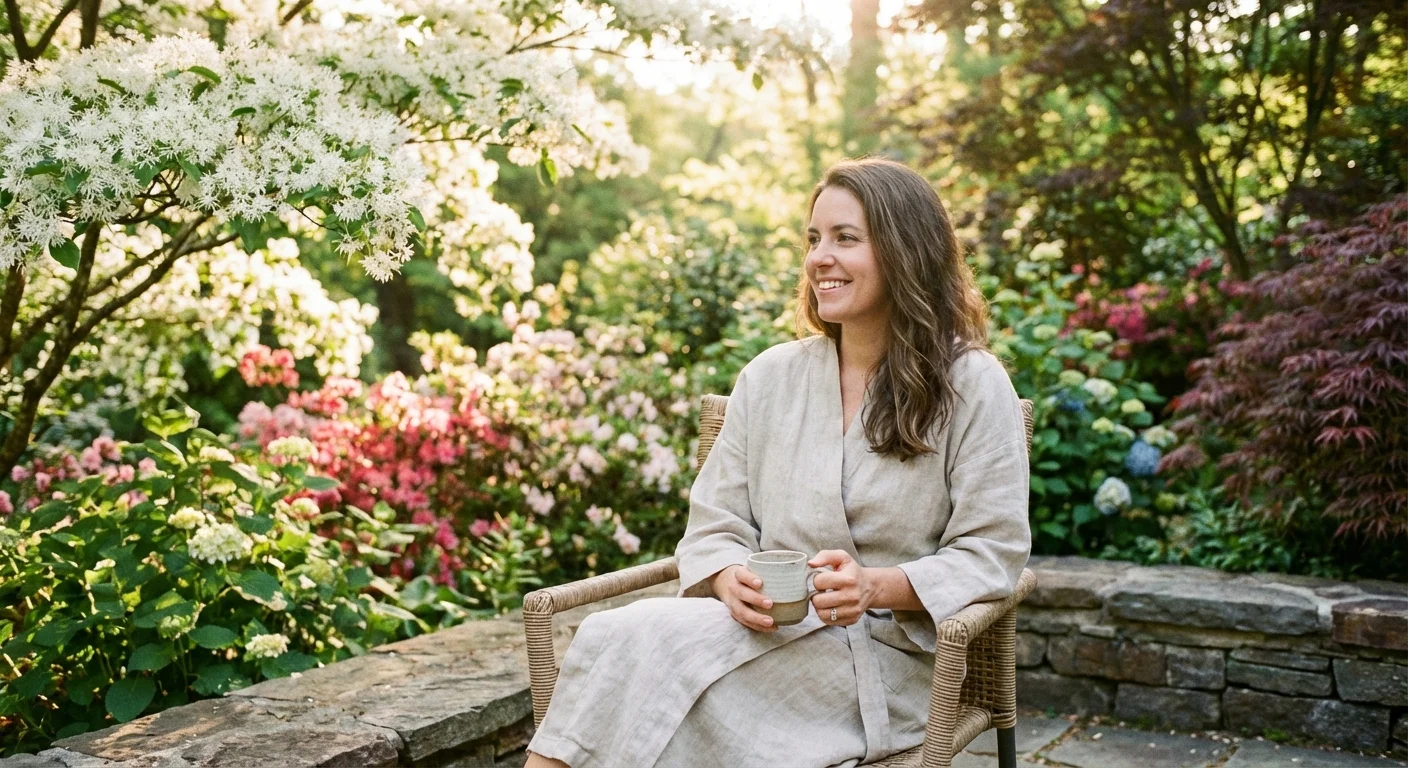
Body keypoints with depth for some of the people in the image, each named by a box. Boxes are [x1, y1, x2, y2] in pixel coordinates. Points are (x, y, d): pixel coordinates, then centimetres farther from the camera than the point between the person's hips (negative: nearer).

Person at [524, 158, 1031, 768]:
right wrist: (732, 581, -13)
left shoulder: (974, 386, 1)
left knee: (634, 640, -29)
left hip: (885, 654, -4)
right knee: (612, 632, -30)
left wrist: (877, 587, -20)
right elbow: (713, 527, 11)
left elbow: (993, 552, -3)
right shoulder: (768, 377, 12)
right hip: (765, 631, 4)